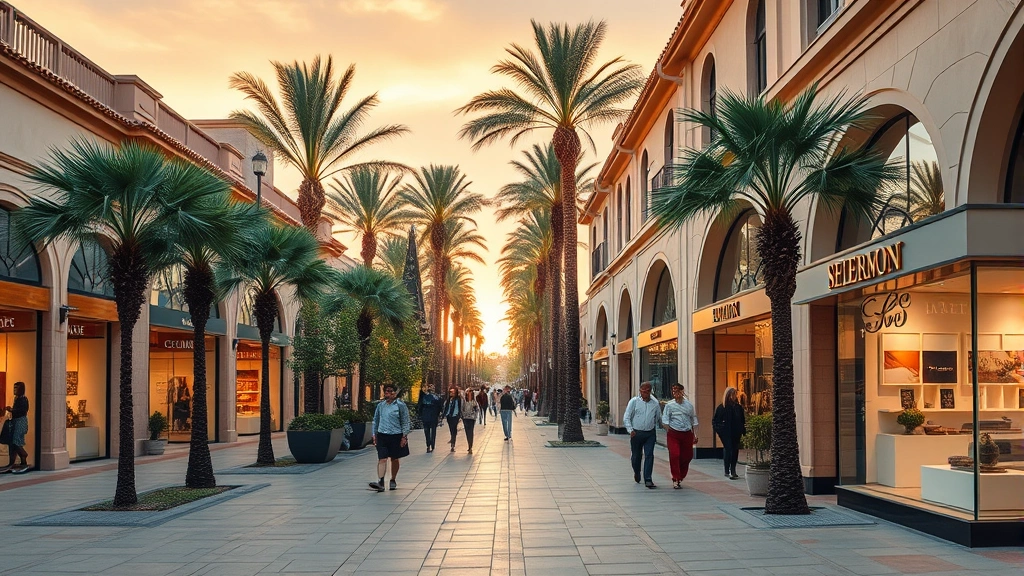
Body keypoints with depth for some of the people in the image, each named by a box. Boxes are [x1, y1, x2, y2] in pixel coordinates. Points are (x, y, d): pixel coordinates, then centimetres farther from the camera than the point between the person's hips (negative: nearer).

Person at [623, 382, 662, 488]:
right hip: (636, 433, -1)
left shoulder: (655, 403, 3)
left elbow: (659, 418, 16)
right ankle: (636, 473, 39)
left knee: (649, 455, -8)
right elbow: (626, 417, -4)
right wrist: (630, 430, -16)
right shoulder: (634, 401, -3)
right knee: (636, 456, 11)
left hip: (650, 433, 1)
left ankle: (648, 480, -6)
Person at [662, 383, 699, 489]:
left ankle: (681, 477, 27)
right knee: (674, 455, -13)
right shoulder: (669, 405, 0)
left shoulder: (689, 405, 8)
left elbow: (694, 421, 15)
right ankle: (675, 479, -3)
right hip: (674, 434, -3)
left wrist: (695, 435, 11)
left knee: (687, 456, 6)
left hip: (687, 434, 3)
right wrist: (668, 433, -9)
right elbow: (665, 420, -1)